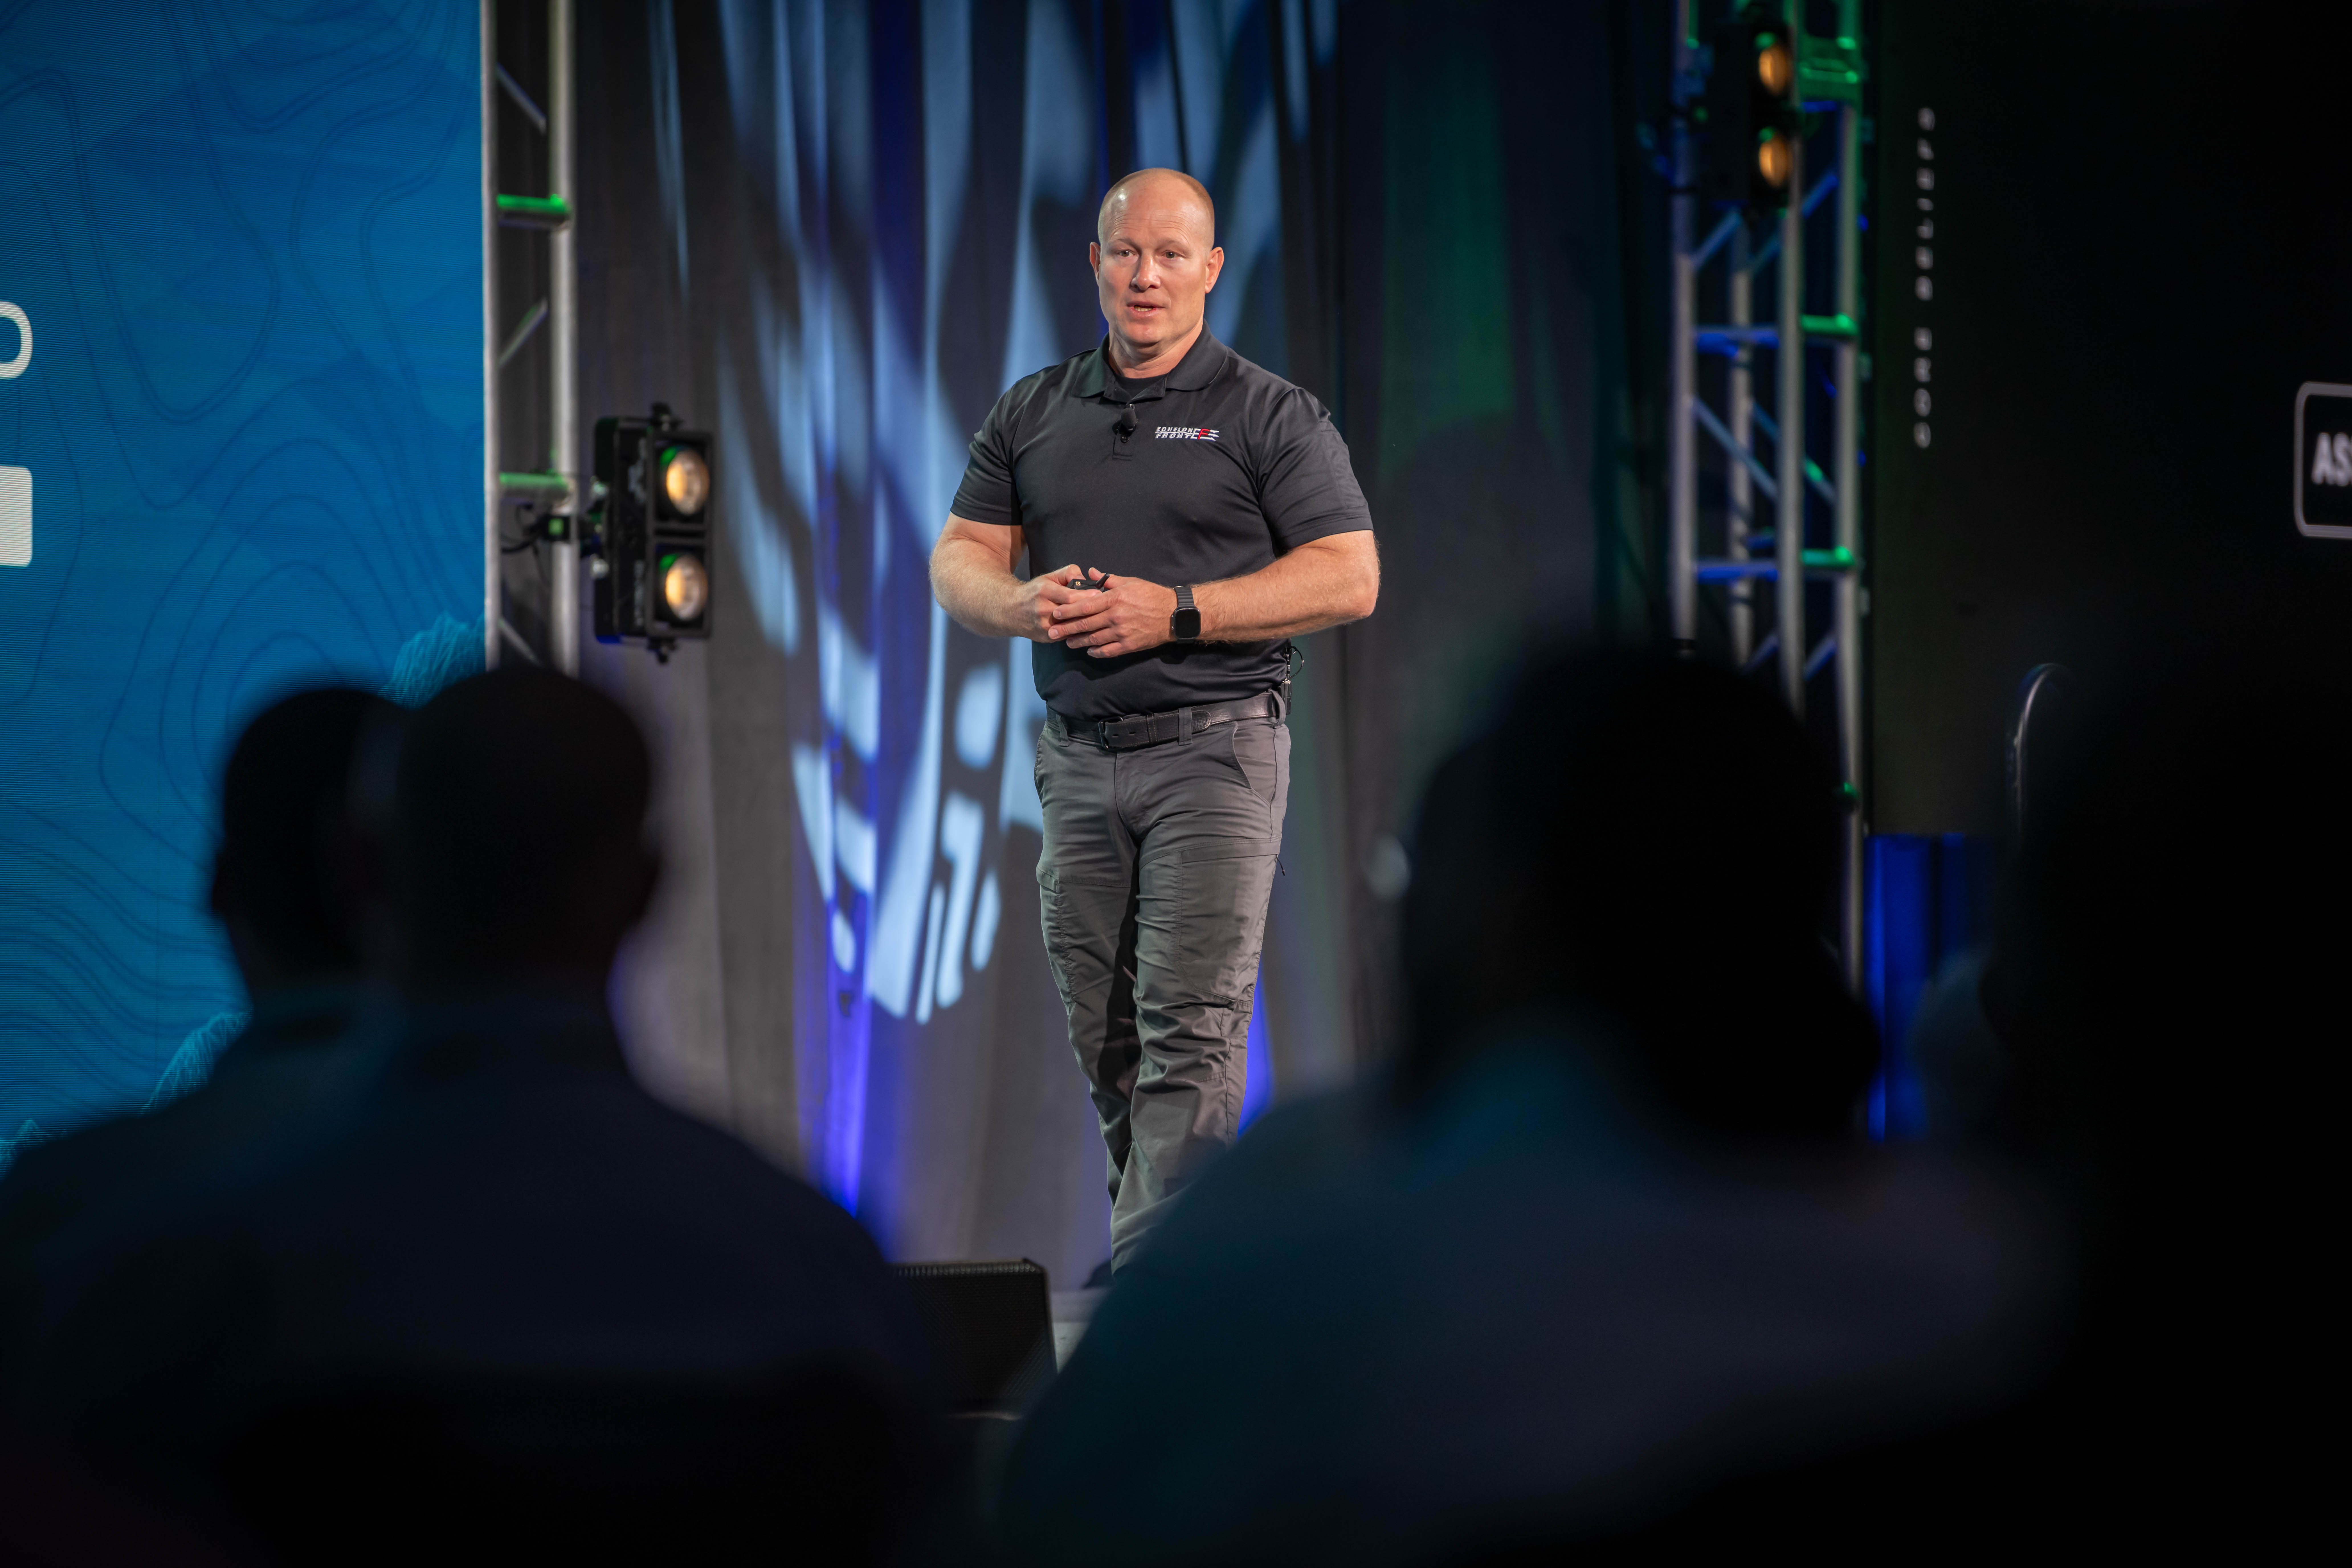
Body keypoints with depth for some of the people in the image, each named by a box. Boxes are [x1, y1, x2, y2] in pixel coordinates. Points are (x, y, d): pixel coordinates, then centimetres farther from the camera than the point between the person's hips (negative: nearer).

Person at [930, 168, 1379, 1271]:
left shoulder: (1272, 416, 1)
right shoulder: (1031, 414, 14)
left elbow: (1349, 577, -7)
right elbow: (957, 561, 12)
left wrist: (1173, 612, -15)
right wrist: (1020, 602, -12)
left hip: (1215, 752, -5)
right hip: (1078, 757, 5)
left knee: (1192, 1028, -12)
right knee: (1103, 1033, 7)